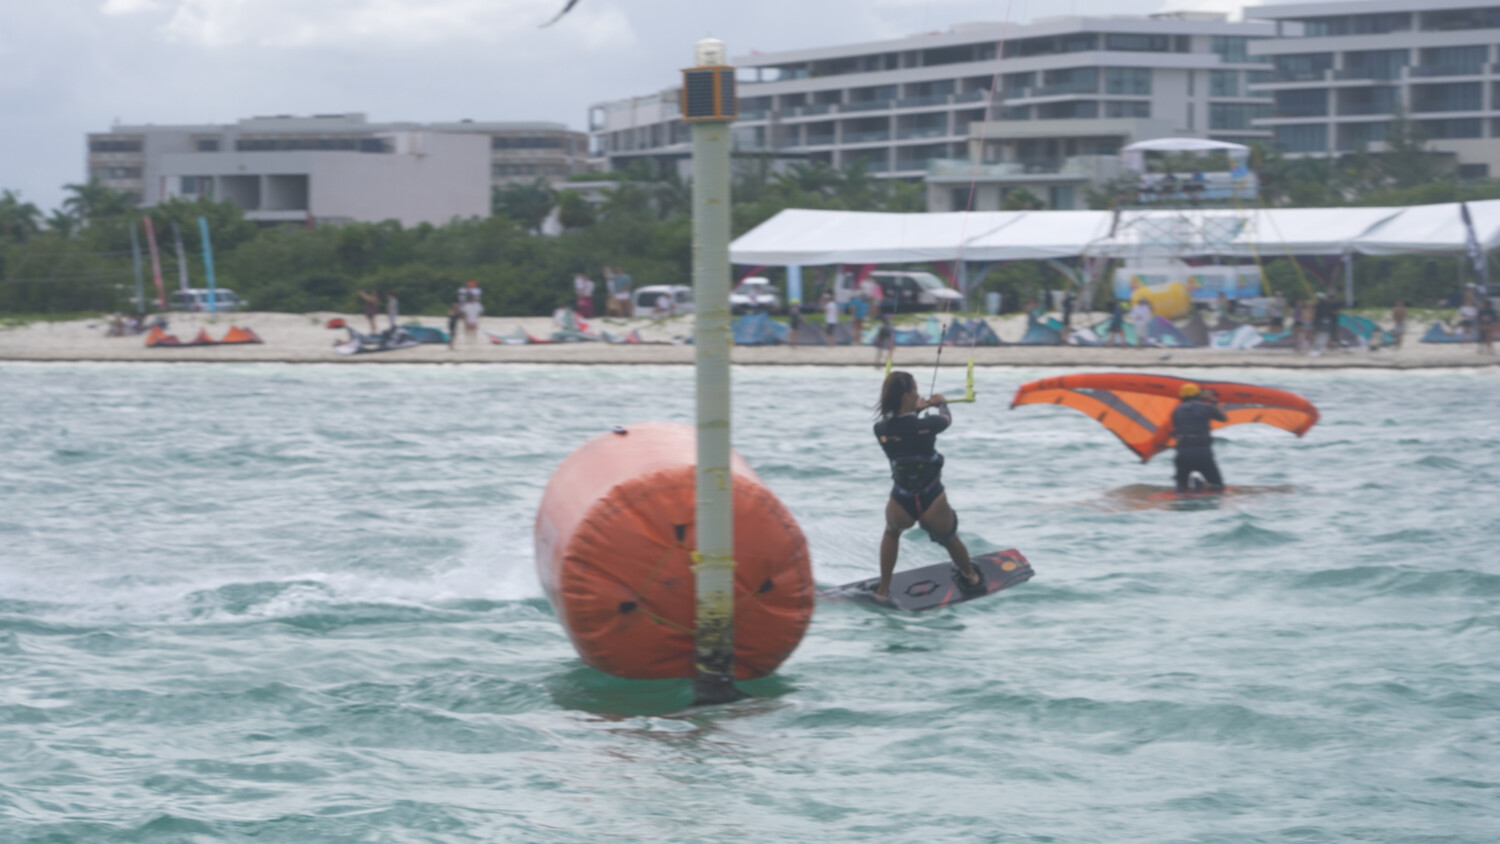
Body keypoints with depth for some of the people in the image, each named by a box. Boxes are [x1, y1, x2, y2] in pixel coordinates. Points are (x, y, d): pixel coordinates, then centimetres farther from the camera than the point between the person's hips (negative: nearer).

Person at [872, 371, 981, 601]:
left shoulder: (880, 430, -12)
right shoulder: (927, 424, -19)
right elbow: (947, 418, 7)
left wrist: (916, 410, 29)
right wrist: (941, 404, 29)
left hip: (900, 506, 2)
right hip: (933, 504, -2)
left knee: (892, 532, 37)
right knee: (949, 538, 31)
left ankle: (883, 590, 40)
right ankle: (971, 577, 56)